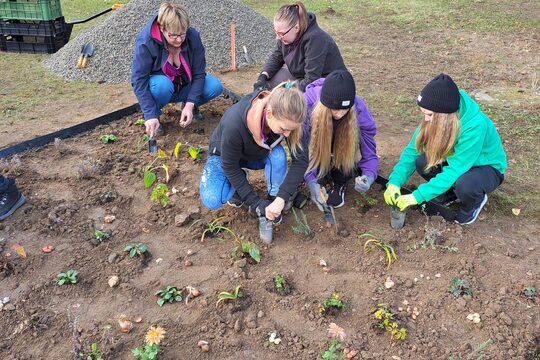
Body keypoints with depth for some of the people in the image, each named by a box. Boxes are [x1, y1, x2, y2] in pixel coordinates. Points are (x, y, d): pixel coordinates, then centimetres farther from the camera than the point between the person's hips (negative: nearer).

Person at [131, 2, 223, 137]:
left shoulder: (193, 37, -20)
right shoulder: (145, 42, -28)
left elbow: (199, 73, -16)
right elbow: (138, 80, -28)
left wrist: (190, 104, -28)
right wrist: (150, 116, -37)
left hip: (184, 87, 3)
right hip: (159, 86, -3)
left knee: (215, 86, -22)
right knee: (163, 84, -38)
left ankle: (190, 104, 9)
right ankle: (155, 114, -7)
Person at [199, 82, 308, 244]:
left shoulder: (287, 121, -31)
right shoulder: (235, 123, -42)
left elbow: (301, 159, -24)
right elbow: (230, 166, -28)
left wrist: (281, 198, -34)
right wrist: (257, 203, -26)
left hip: (258, 155, 3)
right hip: (225, 156, -2)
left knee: (278, 155, -31)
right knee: (212, 200, -27)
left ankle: (271, 210, -11)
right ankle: (236, 185, 6)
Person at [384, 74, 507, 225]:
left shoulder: (474, 126, -37)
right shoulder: (435, 118, -20)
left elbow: (454, 171, -38)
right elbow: (412, 150, -16)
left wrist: (416, 196, -38)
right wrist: (394, 182, -30)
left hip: (486, 167, -5)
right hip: (456, 160, 5)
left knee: (464, 184, -38)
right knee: (422, 162, -22)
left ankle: (475, 202, -1)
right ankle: (448, 194, 6)